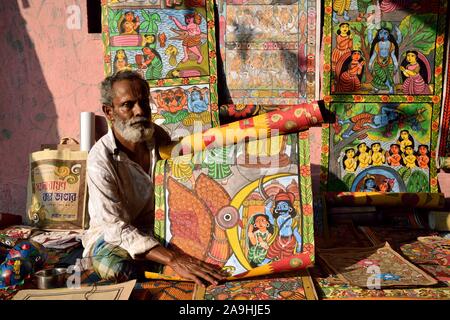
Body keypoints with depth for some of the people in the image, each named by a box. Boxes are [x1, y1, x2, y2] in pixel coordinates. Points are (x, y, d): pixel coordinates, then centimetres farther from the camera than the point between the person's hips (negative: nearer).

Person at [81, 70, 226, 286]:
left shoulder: (158, 136, -6)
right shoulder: (101, 159, -25)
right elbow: (117, 228, -31)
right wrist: (173, 260, -44)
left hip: (158, 229, 5)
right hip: (112, 235, -4)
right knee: (115, 268, -37)